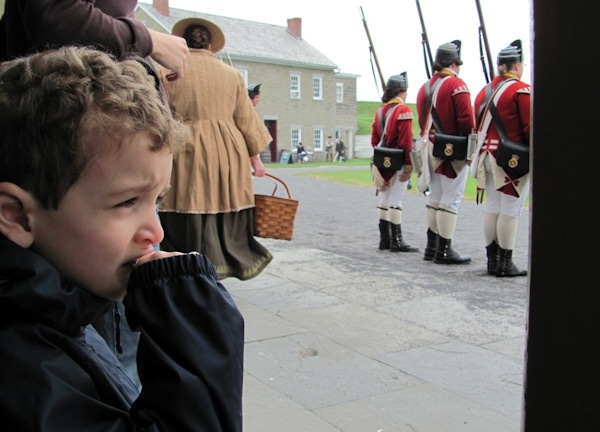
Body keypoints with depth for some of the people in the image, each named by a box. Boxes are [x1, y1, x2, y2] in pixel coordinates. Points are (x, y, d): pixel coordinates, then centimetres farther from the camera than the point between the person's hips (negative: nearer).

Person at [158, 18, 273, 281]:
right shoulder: (231, 74, 11)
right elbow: (246, 118, 11)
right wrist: (255, 156, 18)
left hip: (187, 152, -4)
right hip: (228, 153, 4)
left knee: (188, 223, -1)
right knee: (225, 220, 13)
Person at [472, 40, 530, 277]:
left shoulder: (484, 91, 12)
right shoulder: (522, 90, -9)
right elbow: (530, 128, -13)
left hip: (488, 157, 7)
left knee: (492, 207, 10)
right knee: (510, 209, -2)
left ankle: (492, 260, 15)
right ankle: (505, 263, 1)